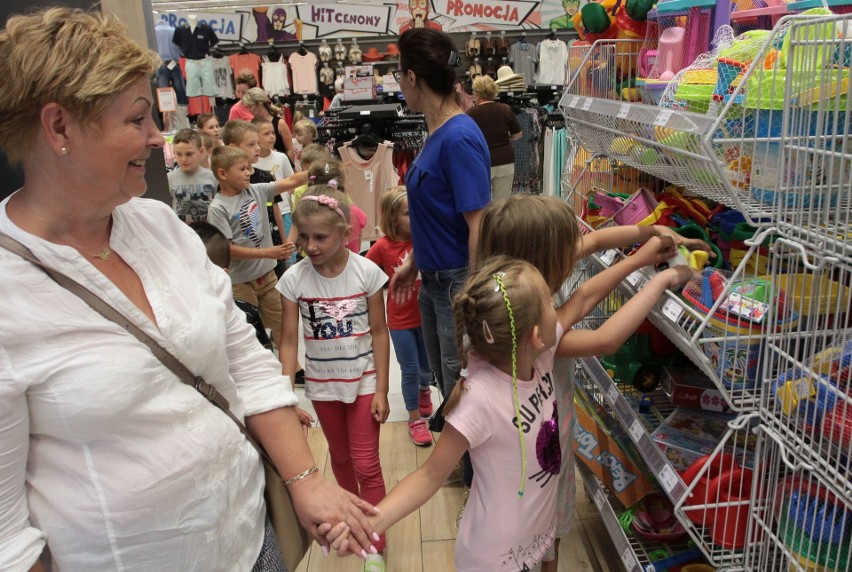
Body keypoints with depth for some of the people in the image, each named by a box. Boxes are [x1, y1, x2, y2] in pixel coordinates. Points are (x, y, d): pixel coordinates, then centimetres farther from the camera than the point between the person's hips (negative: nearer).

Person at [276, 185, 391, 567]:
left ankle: (374, 543, 18)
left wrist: (381, 390, -9)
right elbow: (289, 341, -9)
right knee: (340, 457, 22)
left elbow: (379, 333, -9)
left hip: (363, 381, -2)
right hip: (322, 386, 2)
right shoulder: (294, 279, -13)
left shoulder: (366, 272, -16)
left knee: (366, 465, 2)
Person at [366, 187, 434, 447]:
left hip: (427, 315, 2)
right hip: (400, 320, -2)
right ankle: (414, 419, 28)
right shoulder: (383, 246, -12)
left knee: (427, 367, 18)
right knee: (410, 371, 7)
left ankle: (424, 389, 53)